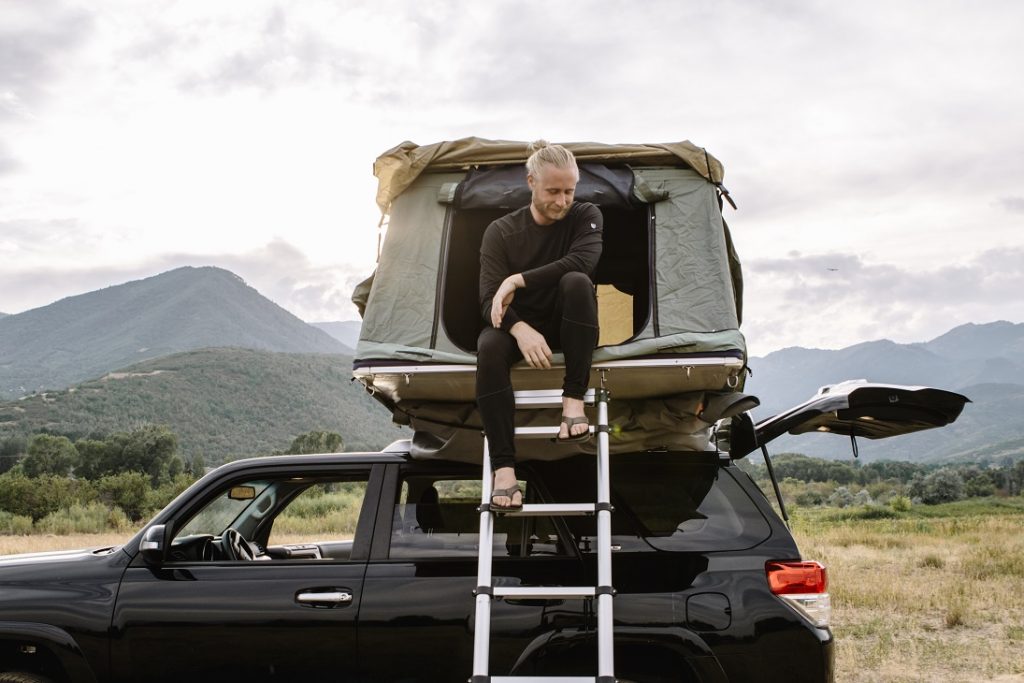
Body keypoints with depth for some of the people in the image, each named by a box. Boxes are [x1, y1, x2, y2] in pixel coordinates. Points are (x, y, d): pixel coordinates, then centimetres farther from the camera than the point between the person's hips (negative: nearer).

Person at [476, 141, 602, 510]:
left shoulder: (586, 216, -2)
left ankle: (573, 400, -31)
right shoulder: (501, 232, -3)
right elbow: (490, 299, -14)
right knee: (489, 348, -34)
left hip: (569, 328, 0)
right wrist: (520, 329, -35)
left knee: (577, 282, -32)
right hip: (520, 325, 0)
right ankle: (503, 467, -36)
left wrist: (517, 280, -26)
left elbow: (582, 261, -24)